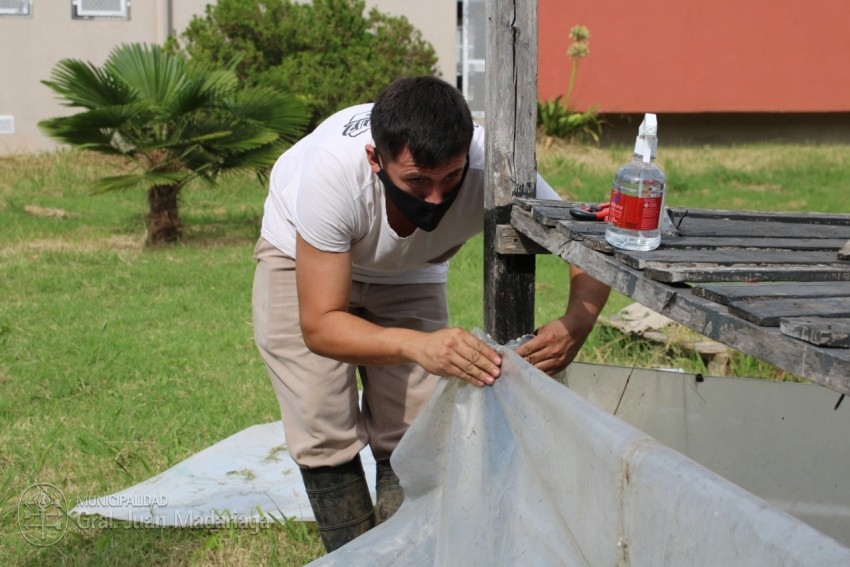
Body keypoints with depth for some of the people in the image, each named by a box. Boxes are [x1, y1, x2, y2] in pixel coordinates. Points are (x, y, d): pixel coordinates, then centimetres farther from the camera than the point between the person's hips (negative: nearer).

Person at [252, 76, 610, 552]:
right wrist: (416, 345, -55)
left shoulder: (490, 167, -37)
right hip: (301, 256, -2)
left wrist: (577, 322, -48)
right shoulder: (333, 169, -42)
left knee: (412, 436, -6)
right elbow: (319, 325, -37)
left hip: (409, 274, 2)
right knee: (326, 434, -10)